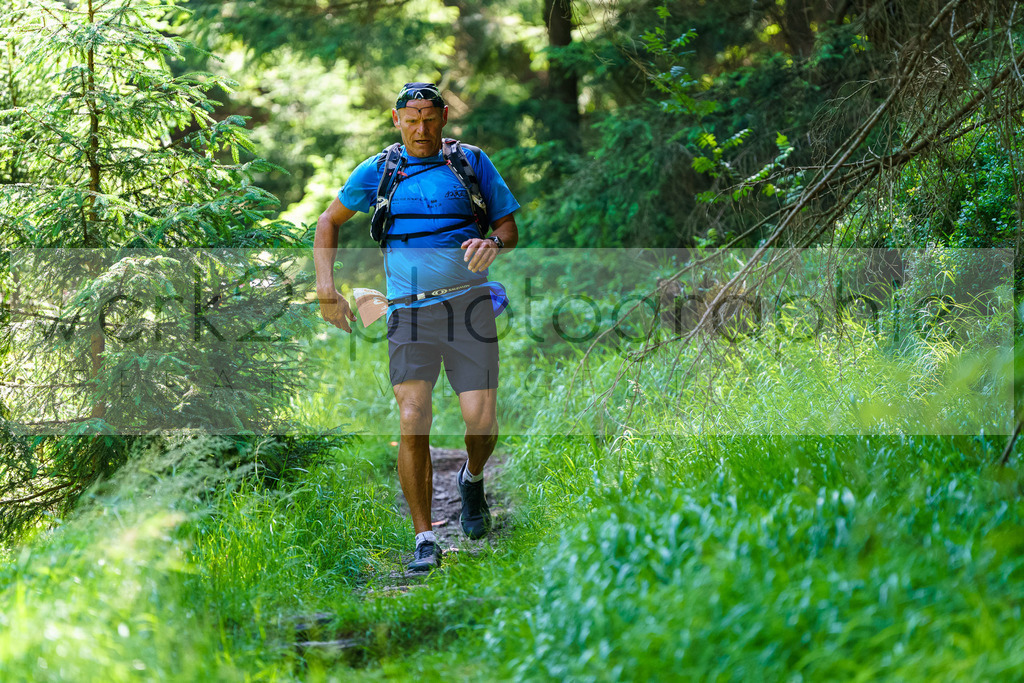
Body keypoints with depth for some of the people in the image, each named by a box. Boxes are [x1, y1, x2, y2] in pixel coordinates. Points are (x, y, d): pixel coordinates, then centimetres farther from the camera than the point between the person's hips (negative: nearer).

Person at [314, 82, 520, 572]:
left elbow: (509, 226, 12)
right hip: (410, 311, 0)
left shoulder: (471, 163, 8)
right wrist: (326, 286, 6)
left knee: (481, 421, -8)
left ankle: (472, 480, 29)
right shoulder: (378, 171, 9)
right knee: (413, 422, -14)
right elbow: (329, 221, 18)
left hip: (468, 304, 0)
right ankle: (425, 542, -5)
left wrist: (492, 243, -13)